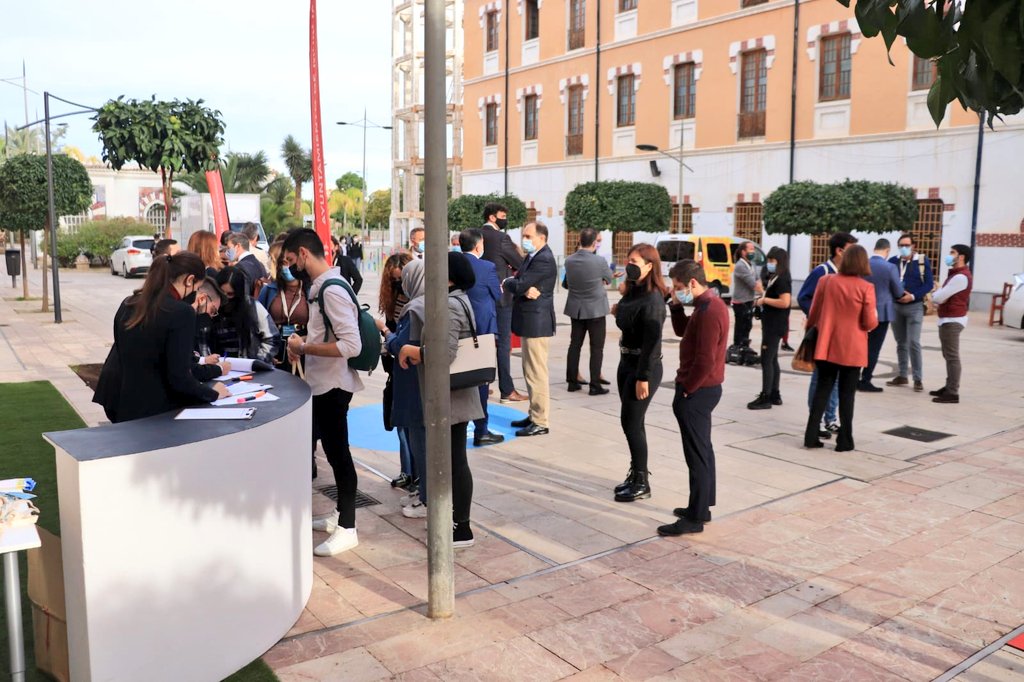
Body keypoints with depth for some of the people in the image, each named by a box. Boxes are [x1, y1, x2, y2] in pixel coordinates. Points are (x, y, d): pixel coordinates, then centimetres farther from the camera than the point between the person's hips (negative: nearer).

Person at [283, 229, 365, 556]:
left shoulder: (332, 290, -21)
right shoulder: (320, 286, 8)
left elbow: (351, 345, -29)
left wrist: (304, 347, -20)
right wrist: (303, 344, 2)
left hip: (333, 384, -10)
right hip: (322, 382, 10)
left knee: (337, 452, 0)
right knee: (333, 449, 19)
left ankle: (347, 528, 12)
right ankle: (340, 513, 34)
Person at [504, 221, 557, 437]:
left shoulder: (544, 260, -17)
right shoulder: (532, 257, 16)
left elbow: (520, 285, -22)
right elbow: (520, 281, 9)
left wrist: (506, 283, -2)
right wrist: (524, 289, -13)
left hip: (536, 323, -11)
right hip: (530, 322, 11)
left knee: (537, 374, -5)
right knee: (530, 372, 17)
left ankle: (540, 423, 1)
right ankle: (534, 414, 28)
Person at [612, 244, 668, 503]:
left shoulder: (653, 299, -18)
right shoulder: (631, 292, 8)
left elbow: (652, 341, -21)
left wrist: (644, 377, -22)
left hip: (644, 368, -8)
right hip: (626, 363, 8)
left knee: (631, 422, -4)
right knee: (631, 421, 13)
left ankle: (642, 483, 8)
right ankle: (636, 473, 26)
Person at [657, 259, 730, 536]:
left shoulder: (709, 311, -22)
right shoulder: (708, 304, 10)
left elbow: (705, 361, -25)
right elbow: (682, 331, 19)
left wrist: (686, 388, -14)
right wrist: (676, 305, 4)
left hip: (697, 392, -11)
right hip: (703, 389, 11)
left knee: (697, 455, -3)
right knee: (702, 450, 18)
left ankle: (695, 518, 5)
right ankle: (702, 506, 29)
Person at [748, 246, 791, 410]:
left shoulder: (782, 279, -16)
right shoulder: (774, 278, 15)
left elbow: (785, 302, -26)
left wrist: (765, 300, -17)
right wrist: (760, 300, 9)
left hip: (776, 326, -11)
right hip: (771, 325, 11)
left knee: (766, 361, -8)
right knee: (772, 360, 14)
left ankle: (765, 398, -5)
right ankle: (774, 395, 21)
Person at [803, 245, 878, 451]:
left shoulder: (825, 281, -3)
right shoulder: (866, 287, -11)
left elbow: (813, 313, 6)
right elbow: (870, 323, -10)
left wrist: (810, 328, 25)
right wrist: (875, 318, 13)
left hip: (826, 347, 3)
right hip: (852, 349, -3)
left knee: (822, 390, 12)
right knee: (847, 394, 7)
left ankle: (811, 436, 12)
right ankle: (844, 441, 13)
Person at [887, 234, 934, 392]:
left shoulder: (922, 261, -3)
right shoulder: (893, 261, 5)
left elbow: (929, 284, -6)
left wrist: (913, 296, -17)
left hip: (914, 307, -4)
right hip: (896, 306, 4)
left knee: (913, 343, -9)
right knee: (901, 343, 11)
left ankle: (918, 379, -3)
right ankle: (902, 375, 19)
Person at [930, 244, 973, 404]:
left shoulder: (960, 277, -20)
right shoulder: (957, 274, 16)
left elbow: (939, 297, -21)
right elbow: (945, 295, 16)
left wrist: (934, 294, 2)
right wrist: (939, 294, -7)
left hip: (952, 320, -11)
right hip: (949, 319, 11)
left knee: (952, 357, -10)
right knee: (949, 356, 16)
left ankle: (953, 393, -9)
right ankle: (949, 387, 25)